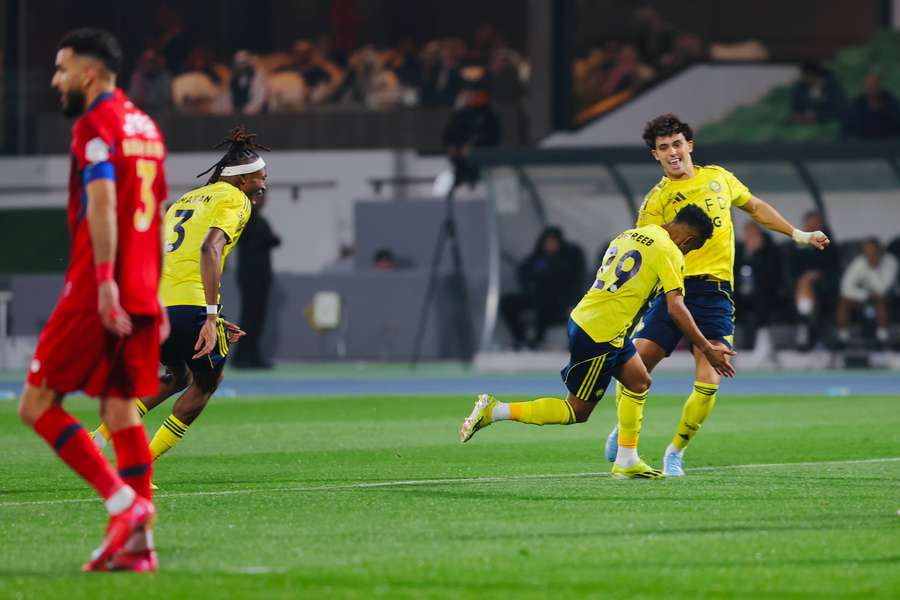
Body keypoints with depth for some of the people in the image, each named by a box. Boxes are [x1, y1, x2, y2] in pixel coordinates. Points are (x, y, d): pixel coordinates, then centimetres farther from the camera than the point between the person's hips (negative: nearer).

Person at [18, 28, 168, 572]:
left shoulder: (95, 125, -8)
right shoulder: (145, 127, 18)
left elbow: (103, 203, -20)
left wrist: (105, 281, -26)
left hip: (97, 293, -8)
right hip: (142, 293, 8)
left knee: (38, 404, -3)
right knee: (121, 411, 7)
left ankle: (124, 501, -14)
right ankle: (137, 544, 0)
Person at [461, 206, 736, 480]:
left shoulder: (629, 235, 14)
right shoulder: (669, 253, -11)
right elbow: (676, 308, -17)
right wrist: (706, 349, -15)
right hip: (599, 336, -9)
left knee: (639, 381, 19)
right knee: (578, 411, 3)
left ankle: (627, 461, 21)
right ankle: (495, 411, 0)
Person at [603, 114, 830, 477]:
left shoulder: (718, 178, 14)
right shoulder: (656, 201, 4)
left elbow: (755, 207, 31)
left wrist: (798, 235, 29)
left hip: (715, 291, 1)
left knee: (708, 383, -12)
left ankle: (675, 453, 6)